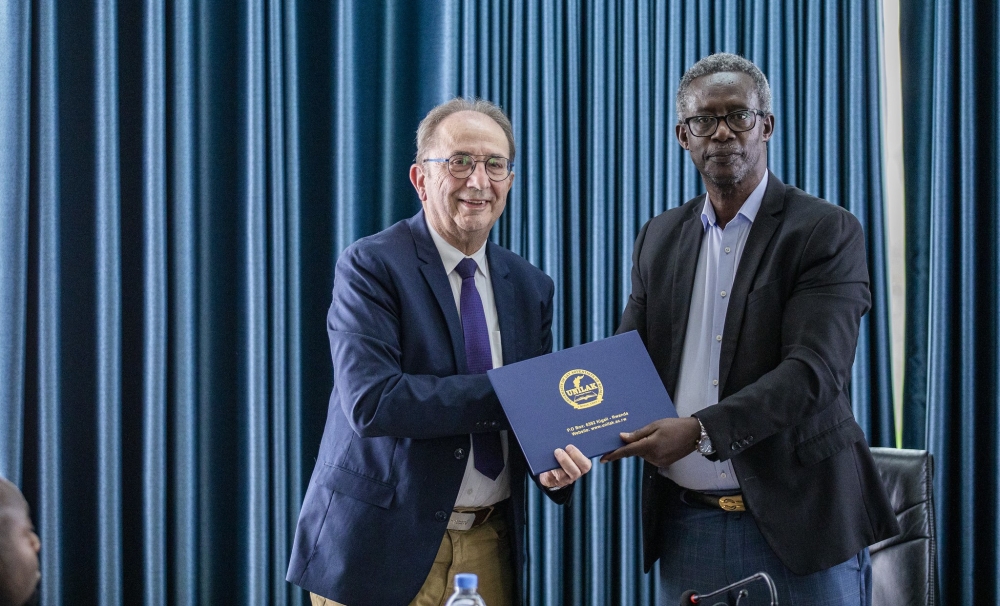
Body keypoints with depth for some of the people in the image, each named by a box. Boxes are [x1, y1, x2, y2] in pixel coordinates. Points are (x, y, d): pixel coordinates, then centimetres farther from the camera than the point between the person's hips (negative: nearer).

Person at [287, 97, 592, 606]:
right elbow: (370, 401, -23)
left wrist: (555, 461, -14)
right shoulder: (370, 266, -11)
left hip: (489, 546, 5)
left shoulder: (530, 287, 7)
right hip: (381, 546, -5)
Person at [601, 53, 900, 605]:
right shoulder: (660, 238, 12)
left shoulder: (826, 232, -6)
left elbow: (812, 370, -17)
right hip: (686, 527, 4)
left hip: (794, 522, -4)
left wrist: (700, 431, -28)